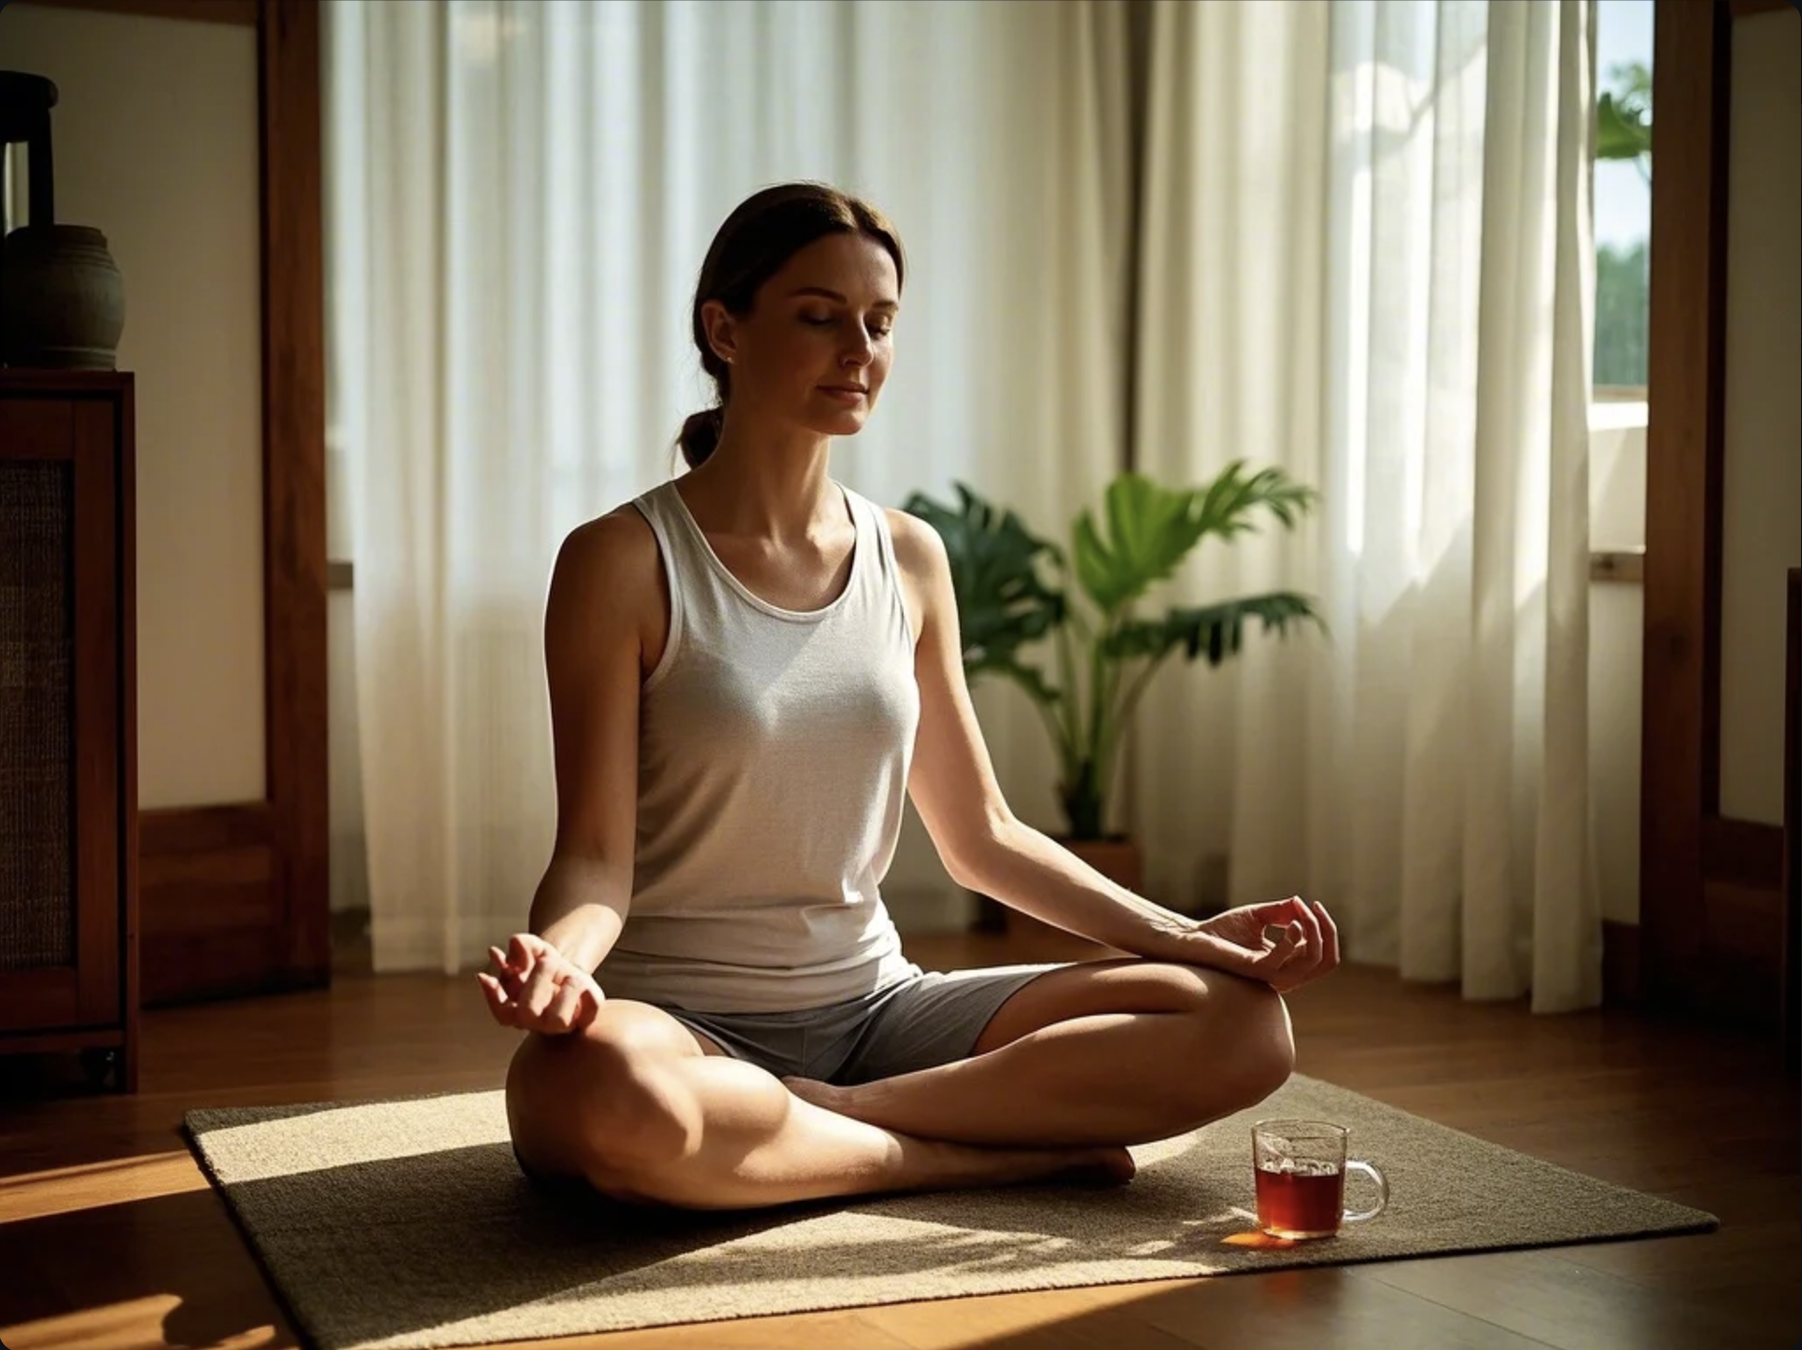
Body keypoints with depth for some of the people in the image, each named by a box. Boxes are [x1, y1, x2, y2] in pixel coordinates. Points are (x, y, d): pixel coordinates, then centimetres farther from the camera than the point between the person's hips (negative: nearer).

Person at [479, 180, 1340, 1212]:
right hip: (683, 1017, -4)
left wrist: (1184, 934, 3)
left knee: (1244, 1022, -11)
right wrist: (559, 954, -35)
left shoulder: (909, 559, 9)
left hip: (872, 1006, 5)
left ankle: (831, 1119, -17)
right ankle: (1022, 1149, -21)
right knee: (602, 1094, -42)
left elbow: (981, 837, 13)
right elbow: (597, 858, -11)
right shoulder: (624, 563, -7)